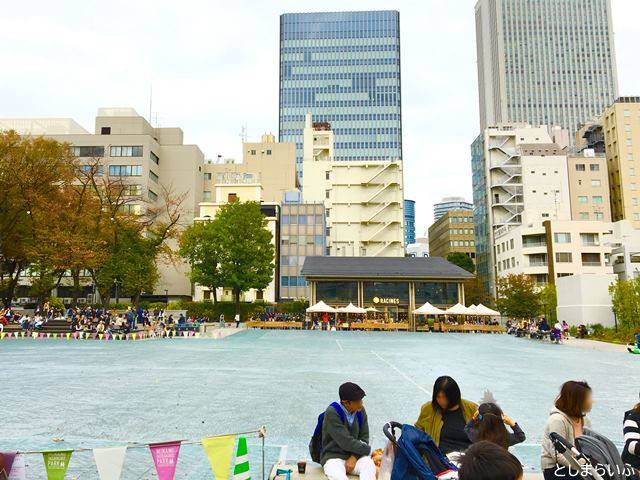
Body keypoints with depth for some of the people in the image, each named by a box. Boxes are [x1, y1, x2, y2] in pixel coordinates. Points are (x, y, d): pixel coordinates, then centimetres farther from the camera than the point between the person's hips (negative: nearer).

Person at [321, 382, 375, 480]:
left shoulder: (361, 411, 0)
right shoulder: (332, 413, -17)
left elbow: (364, 438, 4)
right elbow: (346, 442, -21)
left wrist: (354, 457, -13)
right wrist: (367, 449, -8)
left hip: (355, 455, 4)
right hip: (333, 457, -4)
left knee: (369, 465, -29)